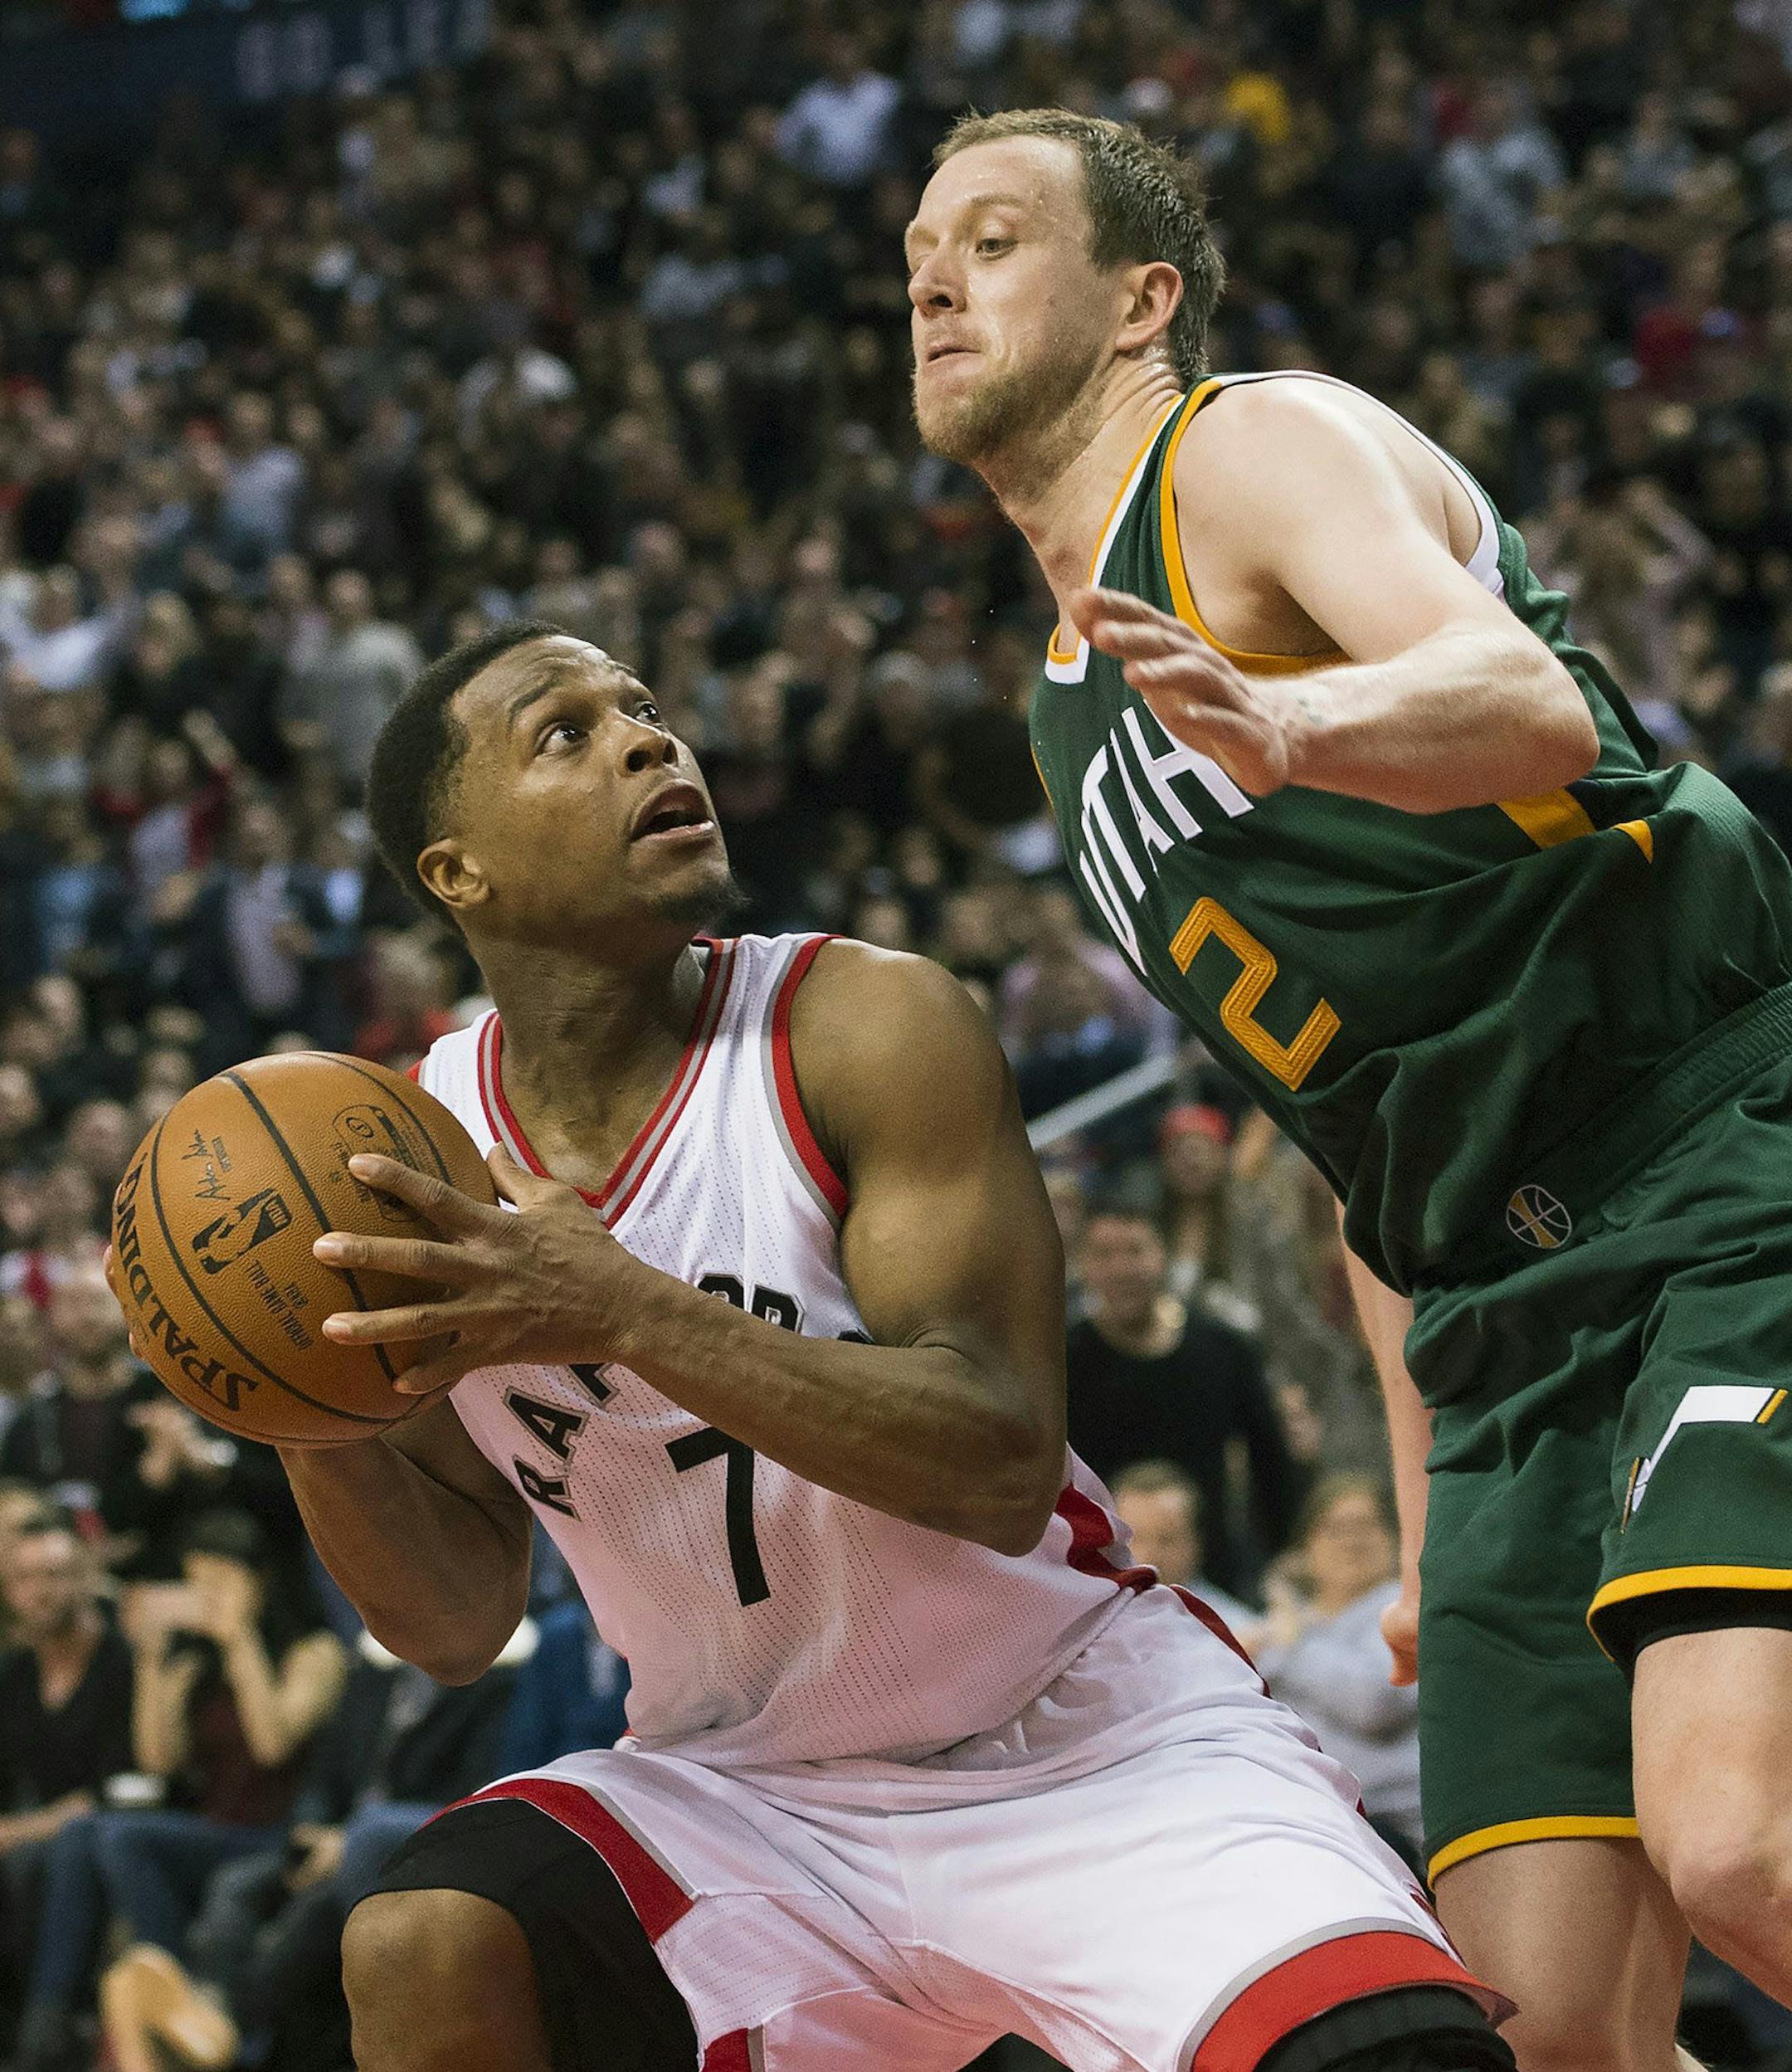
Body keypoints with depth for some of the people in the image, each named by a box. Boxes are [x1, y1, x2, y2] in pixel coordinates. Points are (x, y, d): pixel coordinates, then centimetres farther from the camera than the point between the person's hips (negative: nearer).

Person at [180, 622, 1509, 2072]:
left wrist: (622, 1312, -37)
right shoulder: (410, 1155, -4)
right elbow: (458, 1623, 3)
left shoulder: (866, 1027, -16)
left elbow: (1004, 1464, -27)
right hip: (749, 1788, 3)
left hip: (1090, 1757, -3)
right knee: (423, 1952, -25)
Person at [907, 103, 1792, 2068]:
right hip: (1518, 1323, 8)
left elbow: (1529, 707, -23)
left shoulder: (1260, 443, 0)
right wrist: (1426, 1509, 22)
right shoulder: (1078, 708, 25)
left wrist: (1282, 726, -43)